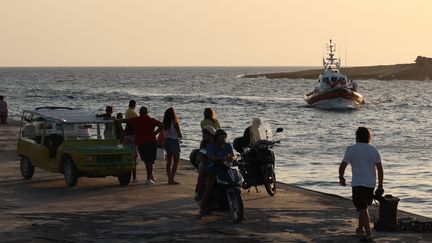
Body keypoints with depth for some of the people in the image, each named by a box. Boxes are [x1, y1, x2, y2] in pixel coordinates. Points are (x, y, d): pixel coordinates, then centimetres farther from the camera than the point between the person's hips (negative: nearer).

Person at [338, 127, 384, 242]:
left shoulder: (351, 149, -8)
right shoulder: (374, 150, 3)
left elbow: (342, 166, -7)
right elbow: (380, 169, 1)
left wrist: (341, 178, 12)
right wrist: (380, 186, 6)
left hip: (358, 184, -5)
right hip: (371, 184, 5)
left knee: (363, 209, -5)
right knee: (363, 207, 22)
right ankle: (360, 229, 35)